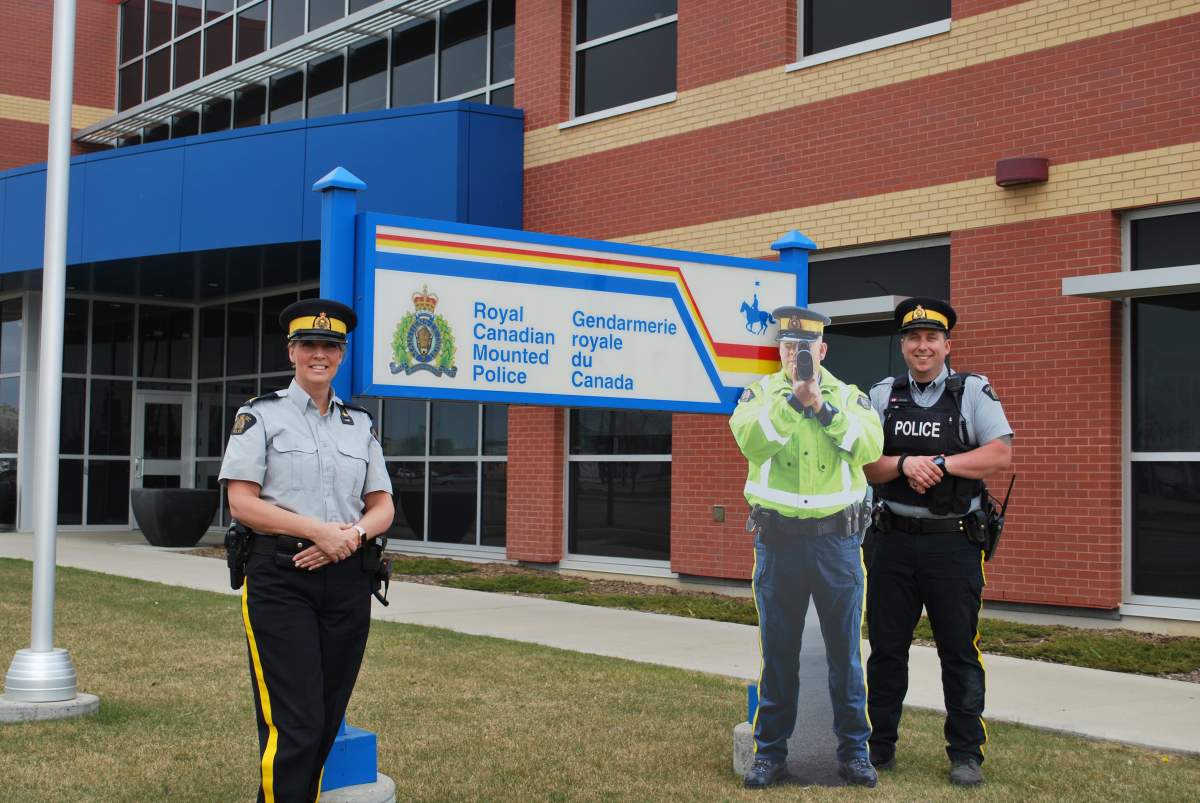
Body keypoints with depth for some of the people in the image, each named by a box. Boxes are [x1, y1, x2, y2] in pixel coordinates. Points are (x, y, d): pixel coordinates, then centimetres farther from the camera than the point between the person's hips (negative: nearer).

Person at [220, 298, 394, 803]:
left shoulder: (360, 424, 16)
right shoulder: (261, 416, 4)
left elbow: (383, 508, 14)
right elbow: (241, 502, -5)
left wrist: (353, 534, -9)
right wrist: (318, 530, -14)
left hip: (347, 580, 4)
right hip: (280, 580, -4)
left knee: (326, 722, 7)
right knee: (293, 727, -10)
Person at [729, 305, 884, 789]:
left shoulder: (850, 396, 8)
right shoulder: (761, 393, 6)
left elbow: (870, 445, -11)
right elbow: (749, 439, -14)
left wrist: (824, 408, -18)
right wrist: (793, 399, -22)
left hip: (837, 537, 0)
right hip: (778, 540, 0)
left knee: (845, 651, 6)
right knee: (778, 652, 7)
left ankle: (853, 750, 17)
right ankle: (769, 752, 17)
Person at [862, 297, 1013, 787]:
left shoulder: (973, 393, 2)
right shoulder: (882, 397, 10)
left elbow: (1000, 454, -10)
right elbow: (864, 465, 2)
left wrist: (942, 463, -18)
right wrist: (904, 464, -16)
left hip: (953, 543, -2)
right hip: (892, 541, 3)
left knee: (960, 651, 2)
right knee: (886, 649, 9)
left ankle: (966, 754, 11)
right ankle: (879, 746, 21)